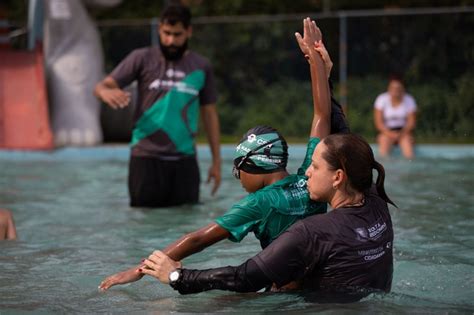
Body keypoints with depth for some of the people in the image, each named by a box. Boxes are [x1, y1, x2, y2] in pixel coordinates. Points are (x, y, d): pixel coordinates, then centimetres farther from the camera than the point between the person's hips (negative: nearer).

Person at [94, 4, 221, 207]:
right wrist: (106, 93, -29)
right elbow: (102, 86, -2)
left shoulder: (201, 67, 8)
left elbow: (209, 113, 13)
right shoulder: (142, 59, 2)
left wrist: (216, 161, 10)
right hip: (147, 158, -2)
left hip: (185, 160, 2)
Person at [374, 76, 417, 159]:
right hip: (387, 131, 0)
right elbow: (378, 122, -7)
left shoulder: (409, 100, -3)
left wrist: (402, 133, -19)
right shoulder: (381, 99, -6)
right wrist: (389, 133, -21)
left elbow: (411, 121, -2)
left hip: (403, 131, 0)